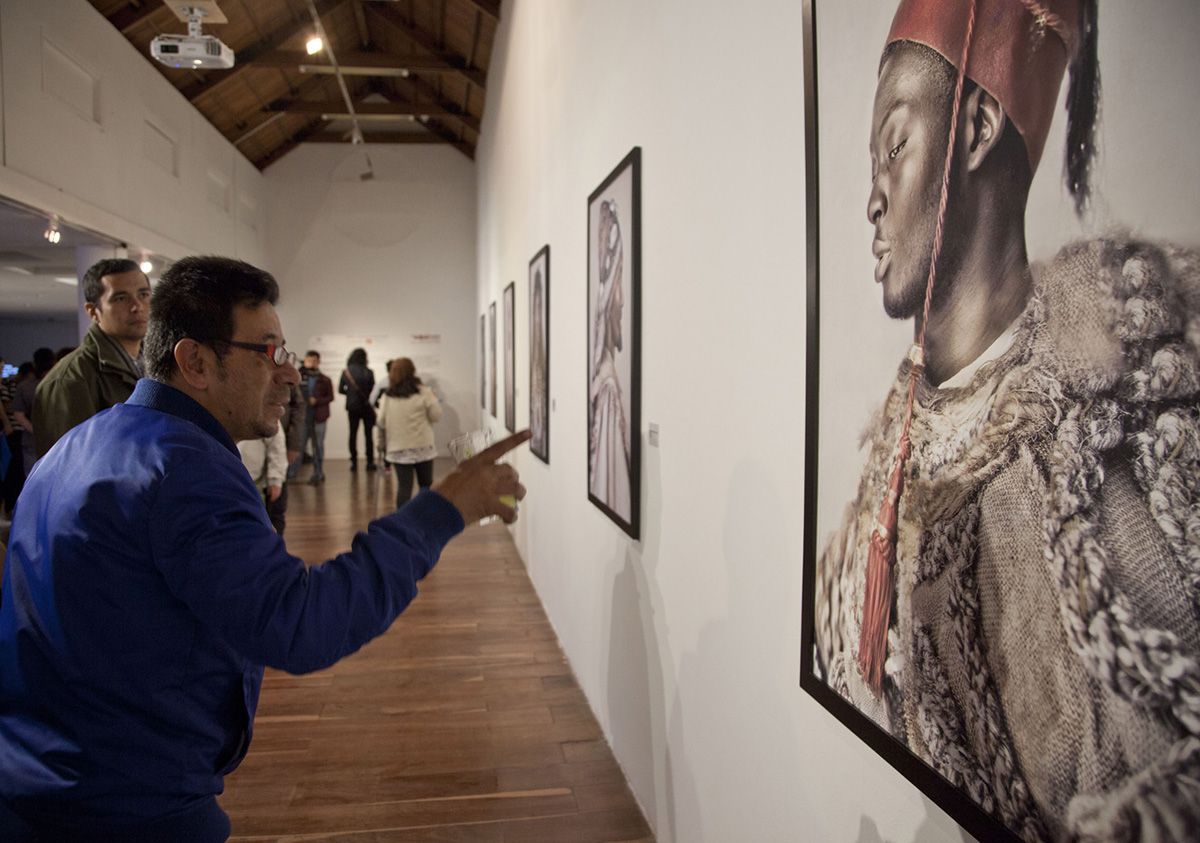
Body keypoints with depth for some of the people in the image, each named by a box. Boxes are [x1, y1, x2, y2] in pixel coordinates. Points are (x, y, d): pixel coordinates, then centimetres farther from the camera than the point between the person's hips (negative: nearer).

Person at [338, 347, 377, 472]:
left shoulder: (346, 372, -4)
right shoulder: (368, 372, -11)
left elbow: (340, 389, -1)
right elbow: (373, 389, -10)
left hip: (352, 407, 2)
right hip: (366, 406, -2)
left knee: (353, 434, 9)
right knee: (368, 434, 6)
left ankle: (354, 462, 6)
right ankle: (370, 462, 4)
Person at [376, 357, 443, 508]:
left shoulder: (387, 396, 3)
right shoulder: (423, 392, -7)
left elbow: (381, 423, 5)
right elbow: (436, 415, -6)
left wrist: (382, 444, 17)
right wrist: (434, 400, 12)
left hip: (398, 449, 2)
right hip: (422, 447, -2)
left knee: (404, 486, 4)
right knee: (425, 485, 11)